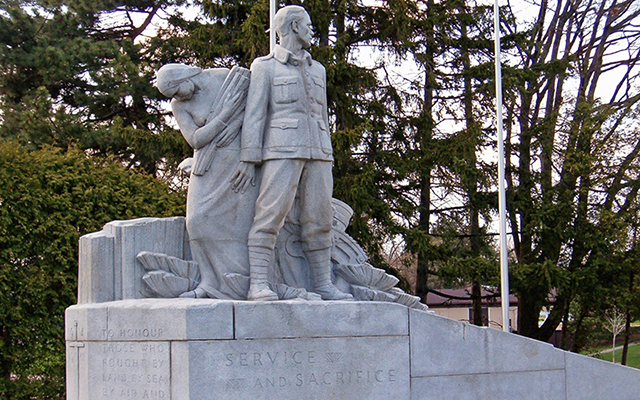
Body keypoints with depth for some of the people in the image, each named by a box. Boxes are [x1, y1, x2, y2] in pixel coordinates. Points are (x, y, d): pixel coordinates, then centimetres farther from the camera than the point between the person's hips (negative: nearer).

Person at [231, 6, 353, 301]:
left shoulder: (317, 70, 23)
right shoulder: (265, 66, 6)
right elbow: (254, 115, -1)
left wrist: (326, 163, 18)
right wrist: (249, 161, -9)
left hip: (316, 153, 5)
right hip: (282, 151, -5)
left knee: (318, 219, 1)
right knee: (271, 214, -15)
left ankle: (324, 285, 5)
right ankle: (258, 285, -17)